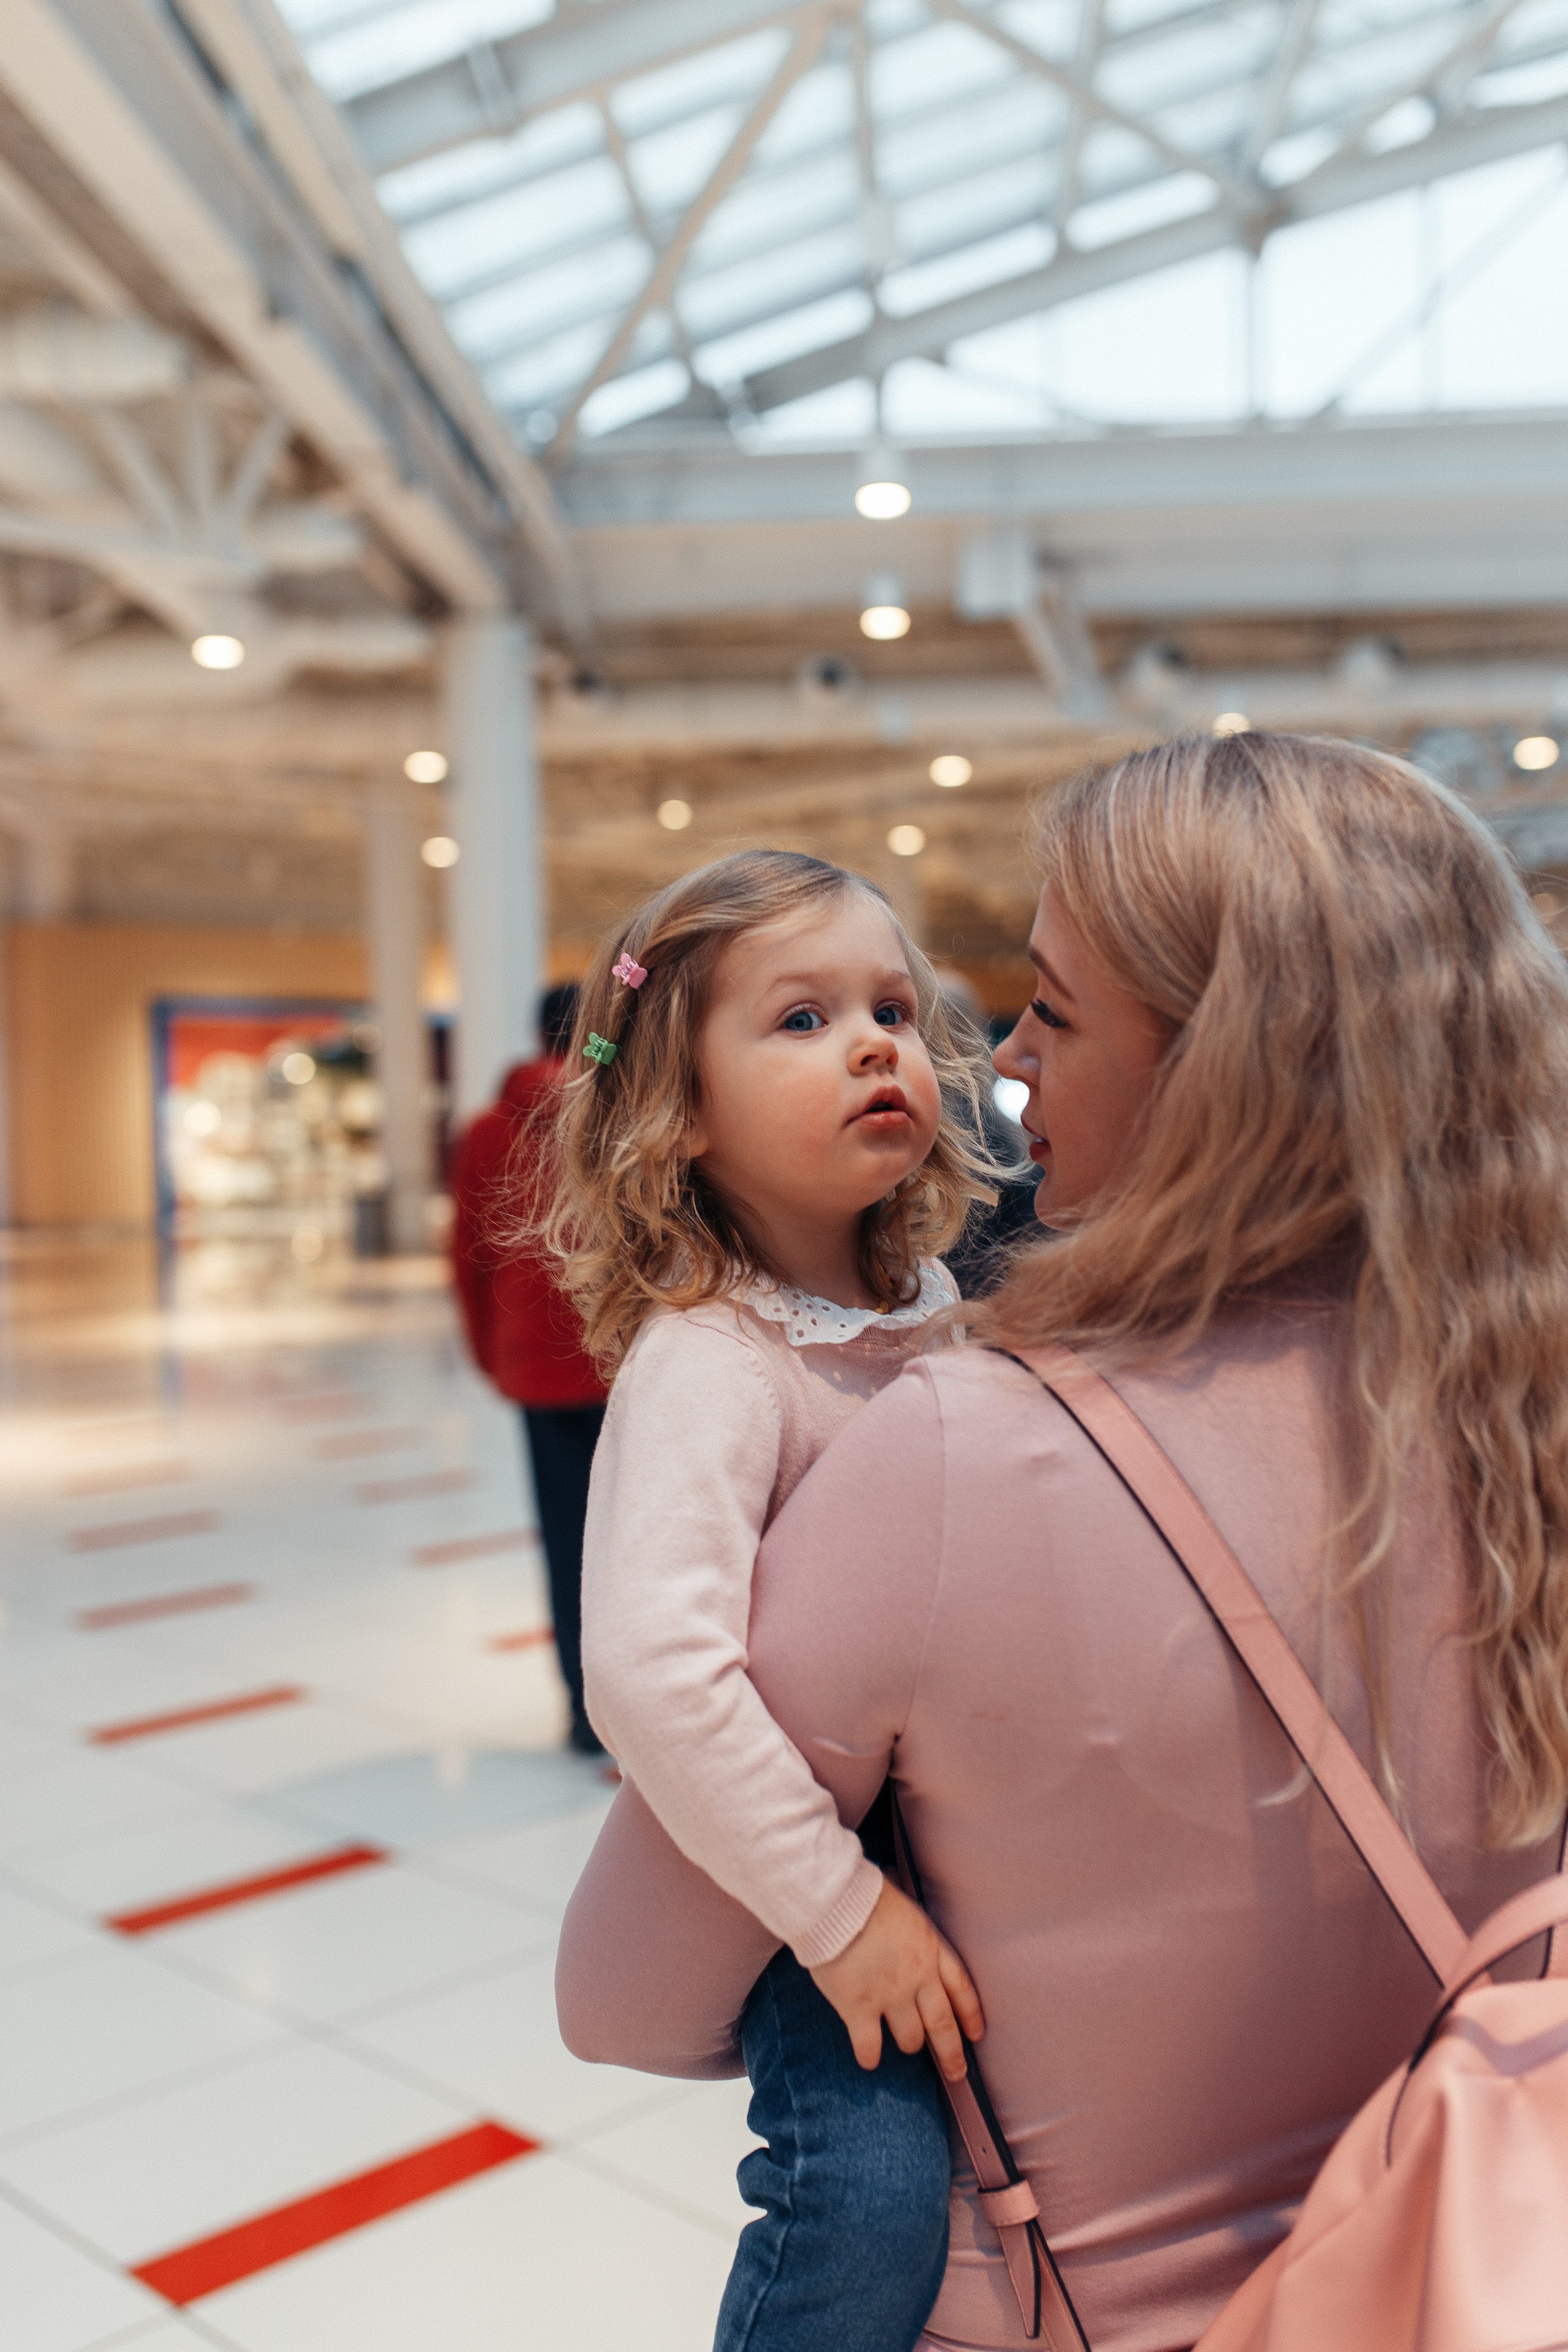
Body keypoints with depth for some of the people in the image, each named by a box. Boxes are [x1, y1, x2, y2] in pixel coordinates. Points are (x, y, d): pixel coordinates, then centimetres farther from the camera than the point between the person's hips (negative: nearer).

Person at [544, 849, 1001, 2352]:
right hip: (776, 1870, -7)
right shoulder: (707, 1362, -26)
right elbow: (652, 1669, -36)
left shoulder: (930, 1310, -2)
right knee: (873, 2172, -22)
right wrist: (836, 1910, -30)